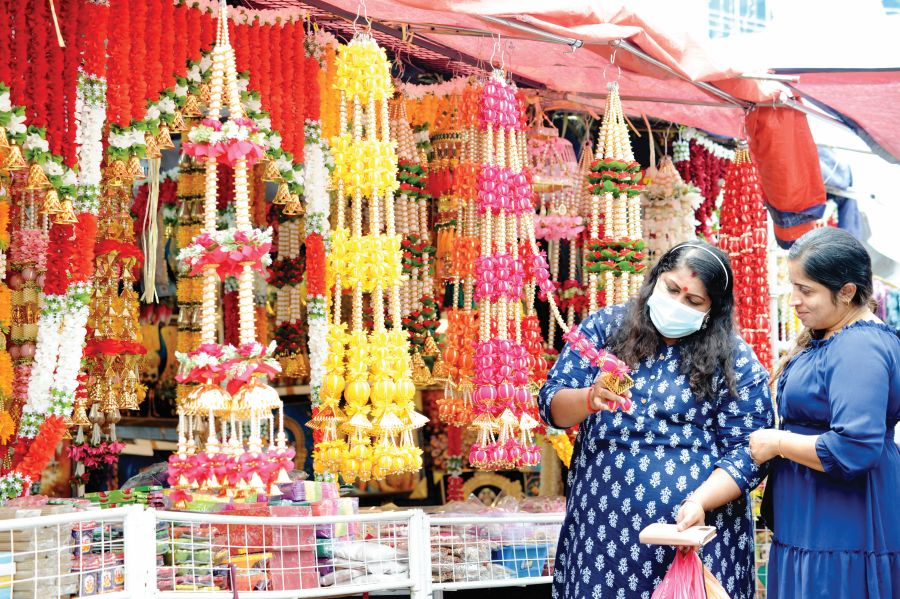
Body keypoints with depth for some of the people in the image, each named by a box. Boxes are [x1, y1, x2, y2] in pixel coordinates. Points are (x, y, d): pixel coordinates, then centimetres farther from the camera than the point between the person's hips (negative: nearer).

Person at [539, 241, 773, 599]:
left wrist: (699, 501, -21)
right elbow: (550, 404, 1)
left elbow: (747, 451, -4)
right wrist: (590, 399, -21)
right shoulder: (604, 328, 4)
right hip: (602, 530, 2)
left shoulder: (736, 362, -2)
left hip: (694, 531, -2)